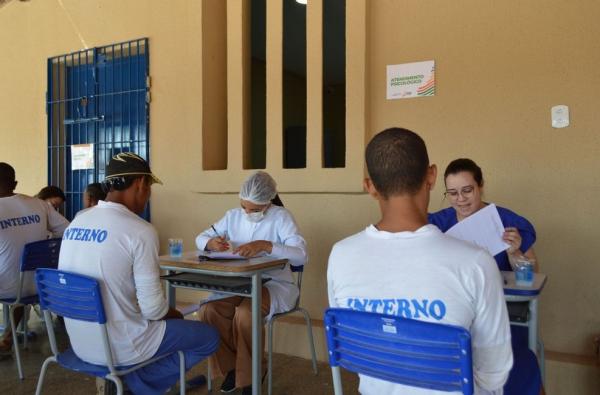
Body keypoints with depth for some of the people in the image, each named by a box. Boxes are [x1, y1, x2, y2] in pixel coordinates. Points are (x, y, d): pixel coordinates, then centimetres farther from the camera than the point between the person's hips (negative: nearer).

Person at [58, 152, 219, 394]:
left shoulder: (75, 223, 2)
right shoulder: (140, 231, -20)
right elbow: (153, 309, -19)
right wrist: (175, 314, 3)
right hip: (119, 347, -8)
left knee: (169, 322, 29)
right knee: (209, 337, 9)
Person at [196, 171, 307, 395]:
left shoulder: (281, 217, -9)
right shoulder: (233, 216, 6)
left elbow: (300, 255, -22)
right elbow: (200, 239, 11)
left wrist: (265, 245, -34)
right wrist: (211, 243, -14)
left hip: (275, 285, -4)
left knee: (245, 313, -33)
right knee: (209, 309, -23)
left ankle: (249, 375, -6)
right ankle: (230, 367, 2)